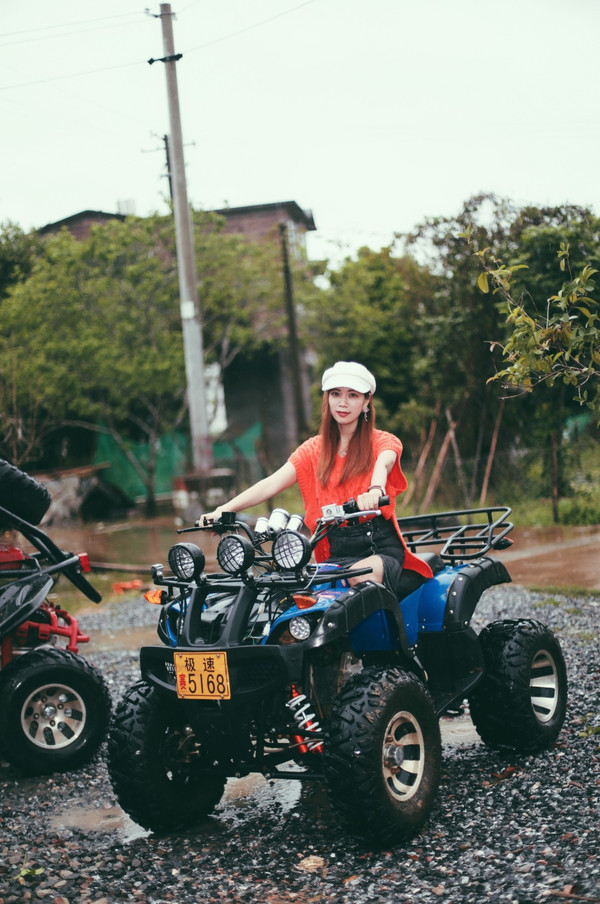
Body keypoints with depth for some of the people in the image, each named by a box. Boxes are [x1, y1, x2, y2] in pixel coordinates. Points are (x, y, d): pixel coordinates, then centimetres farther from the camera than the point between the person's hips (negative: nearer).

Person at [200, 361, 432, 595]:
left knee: (363, 575, -36)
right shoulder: (313, 450, 16)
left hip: (381, 548, -2)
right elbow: (272, 483, 2)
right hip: (336, 553, 3)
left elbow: (383, 464, -19)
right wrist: (224, 509, -15)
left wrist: (375, 490, -45)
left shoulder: (383, 442, 6)